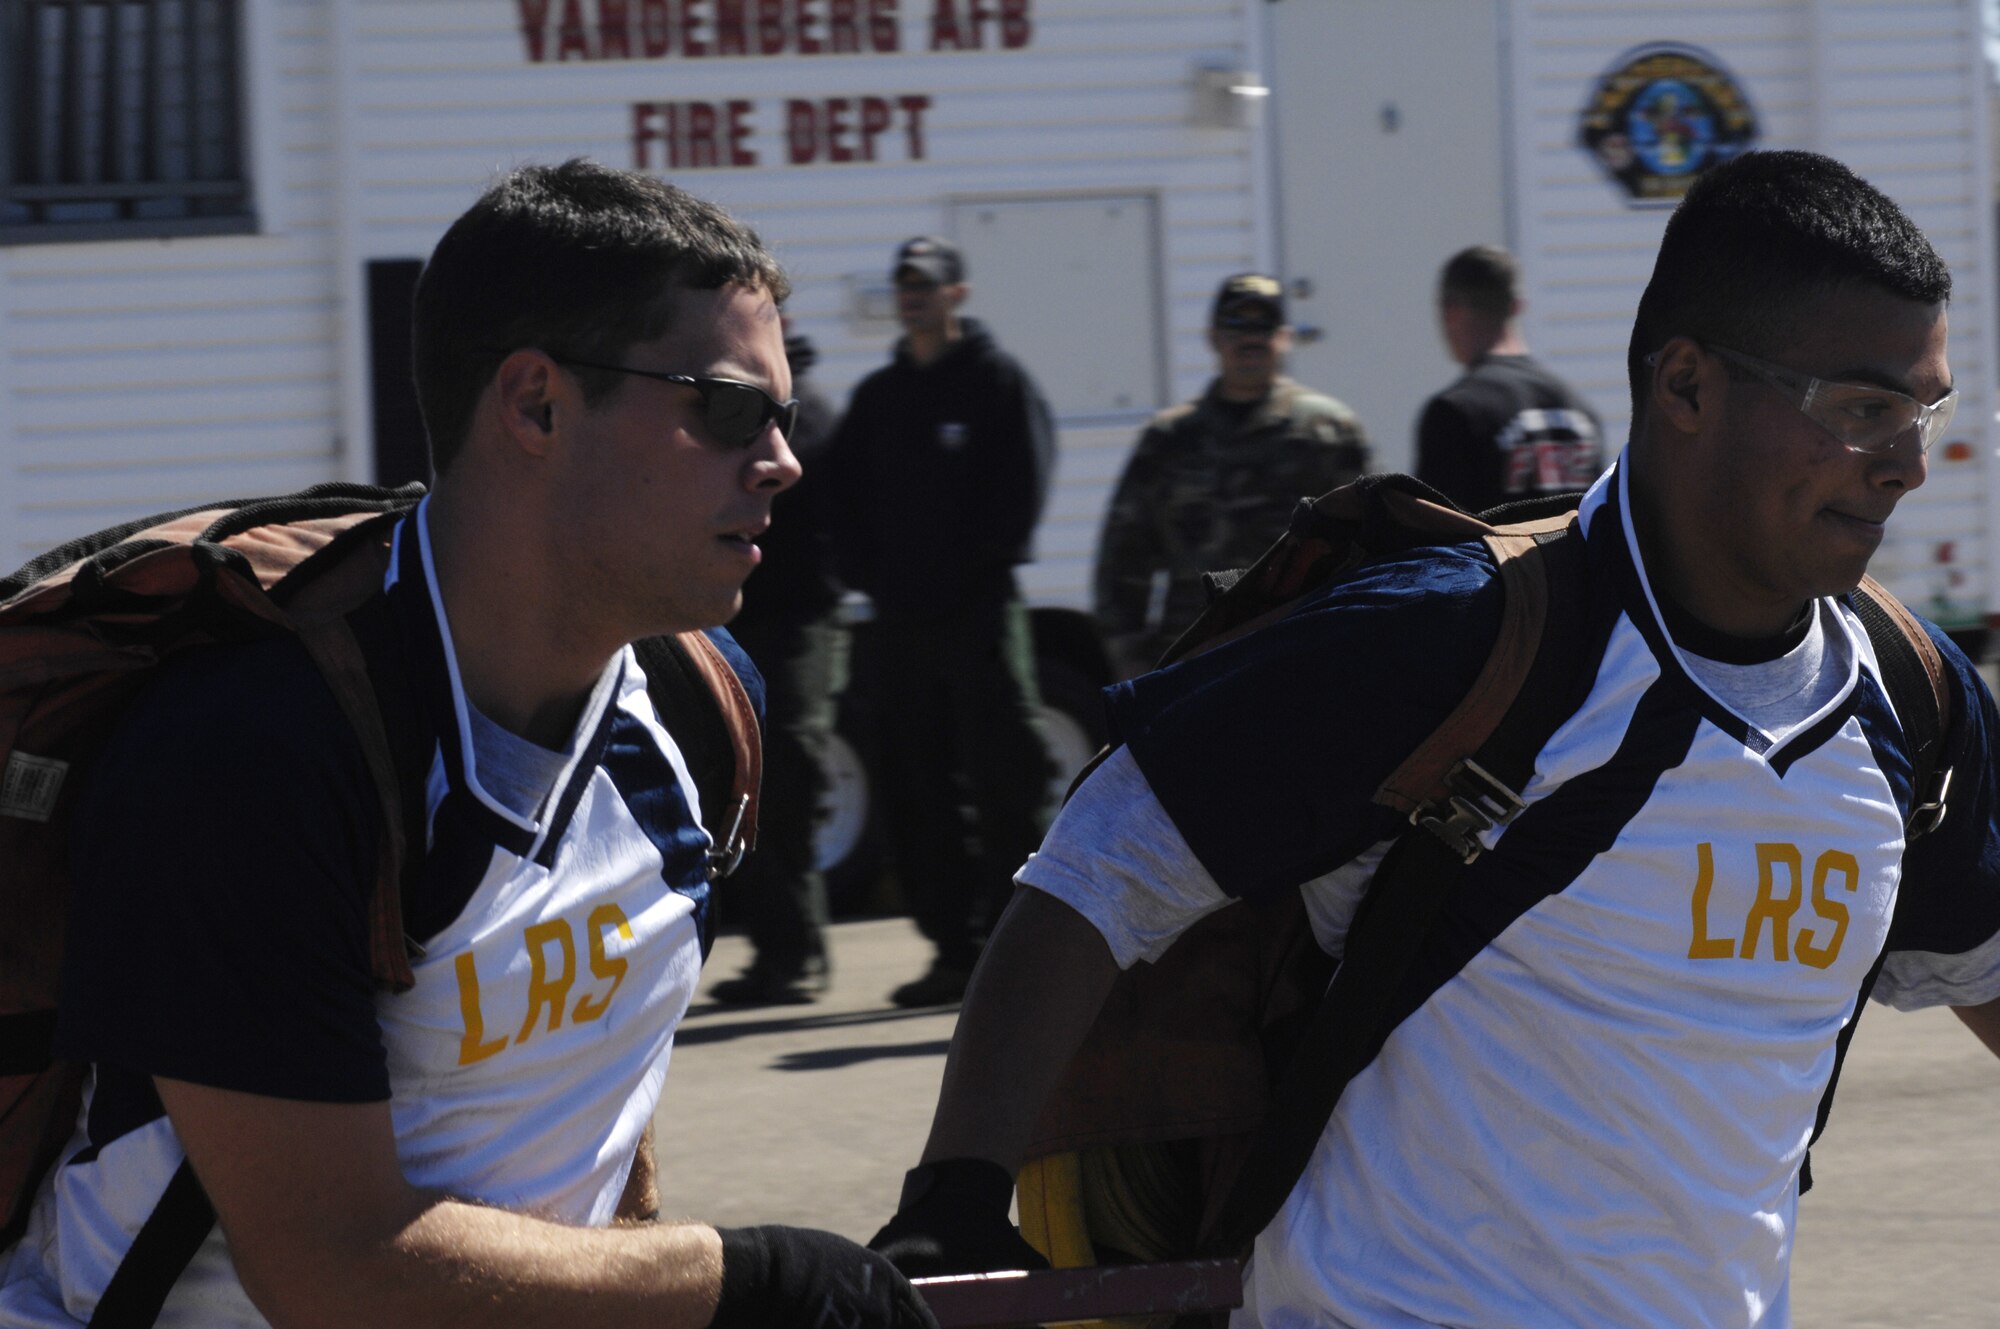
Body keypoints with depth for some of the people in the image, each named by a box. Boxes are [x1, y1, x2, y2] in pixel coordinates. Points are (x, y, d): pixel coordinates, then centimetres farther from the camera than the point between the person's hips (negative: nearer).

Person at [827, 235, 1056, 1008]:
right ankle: (954, 949, 10)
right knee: (917, 793, 5)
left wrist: (970, 567, -13)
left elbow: (1021, 487, -6)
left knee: (1004, 784, -7)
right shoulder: (877, 396, 17)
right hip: (899, 617, 6)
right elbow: (845, 491, 16)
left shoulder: (998, 380, 1)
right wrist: (865, 570, 1)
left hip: (979, 610, -6)